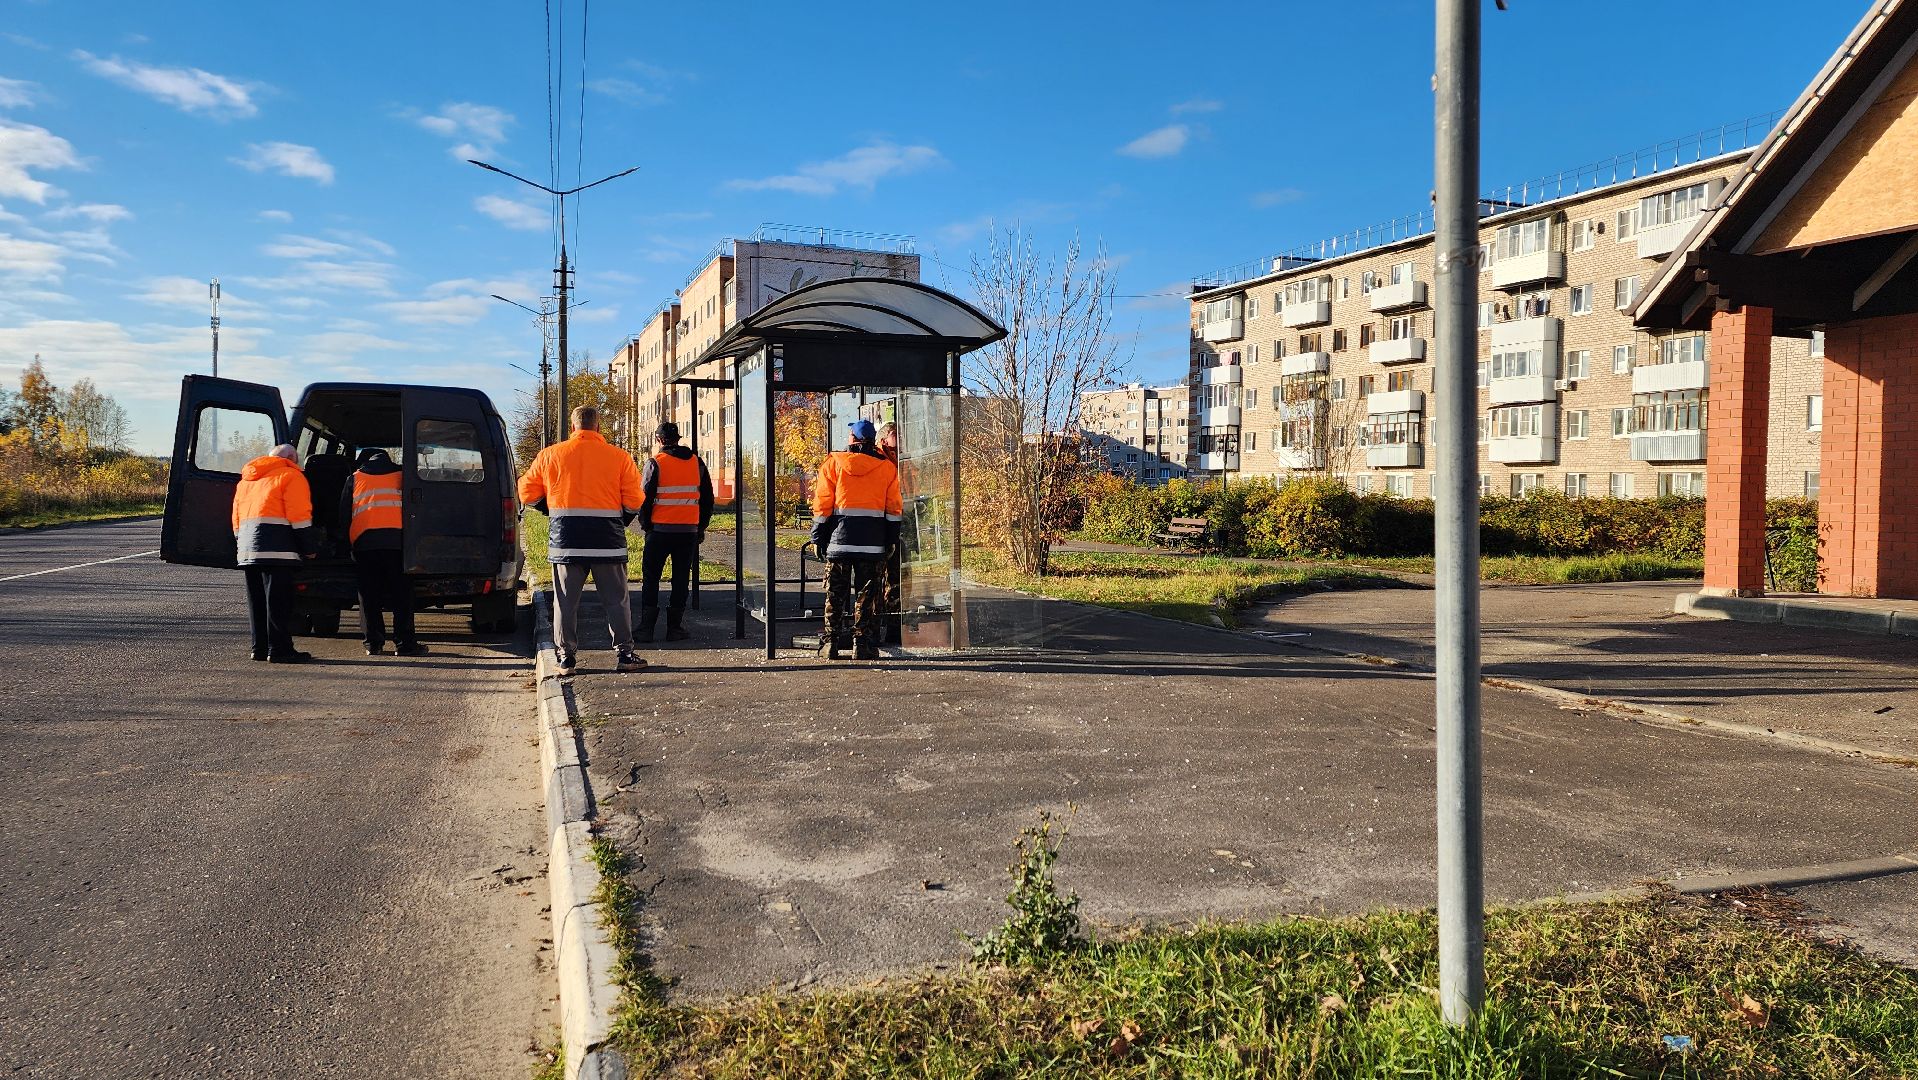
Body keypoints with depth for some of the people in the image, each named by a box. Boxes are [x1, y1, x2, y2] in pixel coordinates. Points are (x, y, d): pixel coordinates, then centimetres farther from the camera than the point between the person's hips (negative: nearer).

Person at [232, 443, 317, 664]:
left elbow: (237, 519, 27)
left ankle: (259, 648, 14)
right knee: (279, 600, -7)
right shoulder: (291, 476, 1)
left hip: (247, 548, 8)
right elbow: (299, 516, -8)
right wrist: (309, 548, -4)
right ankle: (279, 649, -10)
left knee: (256, 601, 12)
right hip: (276, 548, -8)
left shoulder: (245, 480, 26)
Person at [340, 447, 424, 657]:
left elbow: (343, 514, 19)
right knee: (401, 594, 1)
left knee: (369, 595, 7)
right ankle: (404, 643, -2)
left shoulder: (355, 479, 20)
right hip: (396, 539, -1)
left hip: (364, 540, 1)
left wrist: (349, 541, 25)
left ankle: (373, 643, 5)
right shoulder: (401, 475, 19)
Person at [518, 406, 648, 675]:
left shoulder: (550, 455, 3)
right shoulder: (620, 457, -1)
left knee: (566, 601, 9)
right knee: (615, 600, 7)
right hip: (608, 542, -1)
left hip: (566, 541, 1)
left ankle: (566, 656, 10)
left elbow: (528, 493, 8)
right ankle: (625, 654, 8)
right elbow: (634, 502, -3)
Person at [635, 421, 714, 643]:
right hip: (689, 531, 3)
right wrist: (701, 528, 17)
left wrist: (645, 525, 8)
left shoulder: (655, 463, -5)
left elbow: (645, 498, -6)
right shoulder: (696, 463, 7)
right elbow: (707, 498, 11)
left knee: (650, 577, 7)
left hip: (660, 530, -3)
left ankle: (646, 628, 5)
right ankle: (675, 628, 9)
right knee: (681, 579, 9)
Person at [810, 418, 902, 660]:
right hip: (873, 541, 1)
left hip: (839, 540, -1)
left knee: (835, 594, 6)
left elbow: (822, 504, 0)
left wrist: (818, 538, 6)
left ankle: (830, 644, 6)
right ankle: (863, 645, 2)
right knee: (867, 595, 4)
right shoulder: (886, 467, 4)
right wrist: (891, 539, 11)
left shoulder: (834, 463, 0)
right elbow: (894, 508, 5)